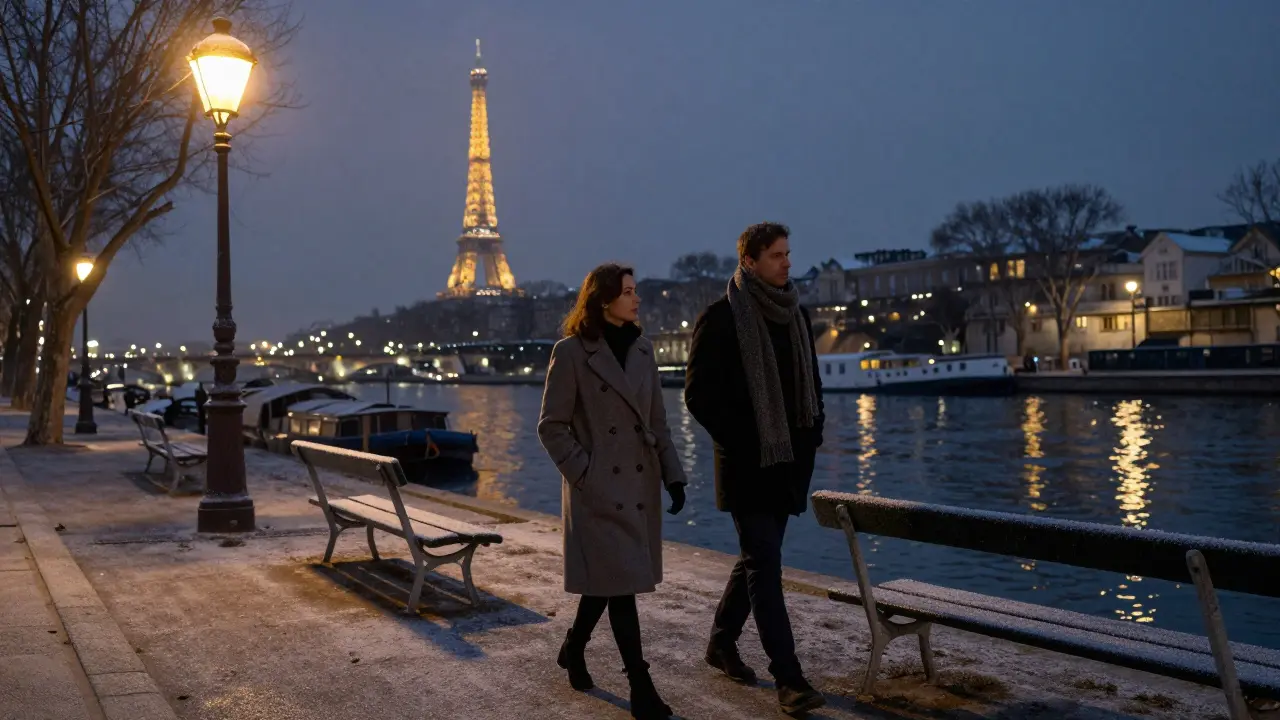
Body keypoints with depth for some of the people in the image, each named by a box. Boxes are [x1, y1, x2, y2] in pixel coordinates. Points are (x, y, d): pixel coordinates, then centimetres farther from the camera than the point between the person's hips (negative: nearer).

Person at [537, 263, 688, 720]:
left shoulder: (642, 349, 9)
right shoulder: (571, 352, -9)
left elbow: (657, 421, 12)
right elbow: (551, 427, -7)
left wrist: (673, 475, 4)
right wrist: (583, 474, -13)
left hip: (640, 485, 6)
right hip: (599, 488, -6)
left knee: (609, 579, 16)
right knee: (619, 582, -5)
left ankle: (573, 649, 38)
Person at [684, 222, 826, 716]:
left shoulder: (795, 315, 10)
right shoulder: (721, 318, -10)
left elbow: (812, 383, 19)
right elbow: (698, 393, -11)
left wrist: (813, 436, 8)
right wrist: (738, 442, -13)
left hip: (788, 461, 7)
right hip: (748, 465, -7)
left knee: (756, 558, 16)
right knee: (764, 564, -7)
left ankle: (722, 643, 33)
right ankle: (788, 679, -5)